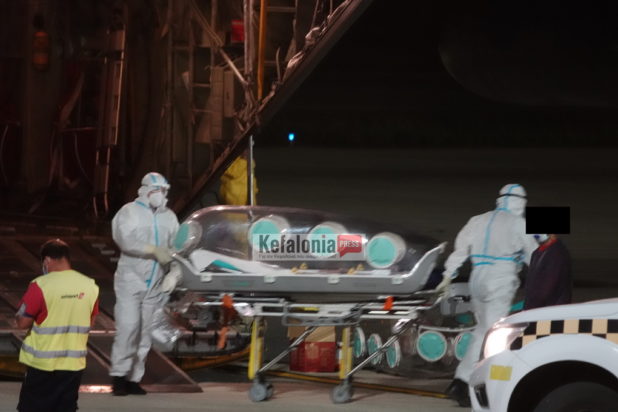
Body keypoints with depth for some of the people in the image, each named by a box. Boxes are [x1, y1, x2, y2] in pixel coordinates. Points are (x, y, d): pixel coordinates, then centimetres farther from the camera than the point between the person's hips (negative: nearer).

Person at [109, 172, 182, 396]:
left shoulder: (169, 217, 12)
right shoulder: (129, 212, -3)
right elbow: (125, 239, -19)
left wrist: (174, 274, -7)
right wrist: (154, 250, -26)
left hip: (155, 284, 5)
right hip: (131, 278, -5)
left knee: (146, 333, 4)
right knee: (128, 327, -15)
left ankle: (133, 378, 9)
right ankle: (119, 375, -9)